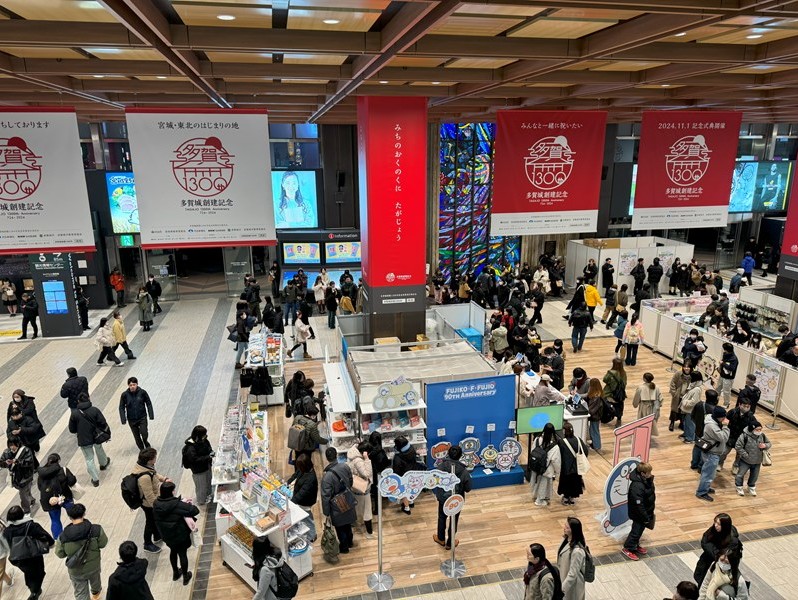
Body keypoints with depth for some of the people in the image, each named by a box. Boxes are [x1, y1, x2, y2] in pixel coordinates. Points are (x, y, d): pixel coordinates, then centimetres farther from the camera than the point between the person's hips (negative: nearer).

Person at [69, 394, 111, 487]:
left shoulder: (74, 414, -13)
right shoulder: (95, 410, -14)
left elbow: (72, 430, -5)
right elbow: (103, 424, -13)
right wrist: (107, 434, 2)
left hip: (83, 440, -1)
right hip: (96, 437, 1)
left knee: (89, 460, 11)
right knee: (99, 449, 32)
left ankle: (95, 479, 14)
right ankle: (104, 463, 57)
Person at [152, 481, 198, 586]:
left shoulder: (156, 504, -15)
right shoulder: (177, 505, -31)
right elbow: (195, 510, -30)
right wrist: (188, 505, -8)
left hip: (166, 535, 5)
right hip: (180, 535, -5)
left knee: (173, 551, 28)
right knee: (182, 554, 15)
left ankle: (175, 573, 48)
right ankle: (185, 576, 33)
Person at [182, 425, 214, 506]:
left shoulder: (204, 440, -9)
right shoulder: (191, 448, -31)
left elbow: (208, 447, 8)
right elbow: (194, 459, -32)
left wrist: (211, 452, -14)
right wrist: (208, 457, -34)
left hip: (207, 466, 7)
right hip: (198, 470, -7)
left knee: (209, 481, 27)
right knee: (201, 486, 14)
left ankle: (209, 495, 53)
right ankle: (201, 501, 38)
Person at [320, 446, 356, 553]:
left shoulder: (327, 476, -32)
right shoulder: (345, 466, -17)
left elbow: (326, 496, -22)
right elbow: (350, 482, 2)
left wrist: (326, 512, -8)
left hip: (337, 507, -5)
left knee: (340, 527, 18)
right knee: (347, 523, 27)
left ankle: (344, 547, 37)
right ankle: (350, 541, 48)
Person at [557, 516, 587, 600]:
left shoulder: (577, 551, -36)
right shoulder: (567, 540, -10)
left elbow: (572, 574, -28)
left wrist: (561, 589, -22)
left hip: (572, 584, -7)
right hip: (564, 579, 7)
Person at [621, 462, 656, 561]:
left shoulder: (647, 480, -6)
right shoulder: (637, 487, -35)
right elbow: (638, 505, -29)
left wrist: (651, 512, 18)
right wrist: (646, 518, -19)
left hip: (647, 511, 8)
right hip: (638, 514, -8)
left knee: (640, 529, 23)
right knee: (636, 530, 7)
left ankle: (636, 545, 43)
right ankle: (627, 548, 26)